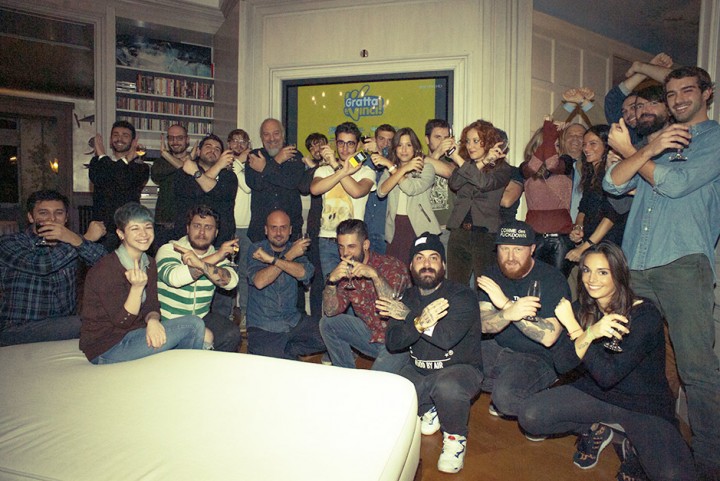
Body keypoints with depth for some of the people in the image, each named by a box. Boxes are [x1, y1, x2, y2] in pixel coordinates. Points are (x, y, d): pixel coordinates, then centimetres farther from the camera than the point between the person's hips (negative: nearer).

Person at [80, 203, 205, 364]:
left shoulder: (149, 263, 5)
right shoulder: (105, 270, -19)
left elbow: (152, 305, 3)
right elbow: (122, 321, -16)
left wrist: (152, 320, -20)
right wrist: (137, 287, -29)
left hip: (131, 333, 7)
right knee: (193, 324, -17)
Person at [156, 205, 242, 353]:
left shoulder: (217, 256, 6)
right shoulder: (169, 249, -5)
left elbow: (231, 281, -16)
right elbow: (173, 278, -28)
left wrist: (201, 264, -31)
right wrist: (214, 257, -25)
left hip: (202, 318, 3)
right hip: (168, 321, -3)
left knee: (231, 335, -20)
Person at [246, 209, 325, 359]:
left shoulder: (295, 249, 7)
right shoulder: (256, 250, 1)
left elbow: (305, 273, -15)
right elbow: (259, 282, -18)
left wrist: (272, 259, -21)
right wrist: (289, 256, -16)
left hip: (293, 321, 3)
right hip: (263, 327, -3)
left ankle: (288, 351, 0)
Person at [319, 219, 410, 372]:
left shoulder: (392, 266, -17)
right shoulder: (345, 272, 1)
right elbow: (331, 311, -6)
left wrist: (375, 275, -40)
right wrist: (331, 281, -22)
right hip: (371, 333, 6)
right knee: (327, 323, -1)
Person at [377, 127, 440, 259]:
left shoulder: (426, 168, 2)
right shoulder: (389, 171, 14)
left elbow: (411, 189, -16)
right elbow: (381, 192, -7)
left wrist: (392, 168, -9)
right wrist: (403, 169, -12)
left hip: (419, 228, -3)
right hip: (395, 228, 3)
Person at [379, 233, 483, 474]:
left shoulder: (462, 296, -14)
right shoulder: (408, 297, 2)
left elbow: (446, 338, -30)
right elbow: (392, 342, -10)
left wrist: (408, 317, -21)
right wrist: (419, 322, -30)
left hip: (460, 368, -5)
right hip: (417, 371, 5)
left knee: (447, 387, -38)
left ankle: (455, 436, -3)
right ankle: (429, 411, 17)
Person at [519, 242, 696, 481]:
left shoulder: (645, 315, -18)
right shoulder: (581, 309, -5)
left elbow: (608, 375, -24)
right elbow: (561, 364, -15)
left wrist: (575, 330, -29)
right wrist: (589, 334, -31)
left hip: (646, 406, -4)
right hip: (593, 394, 4)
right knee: (530, 415, -17)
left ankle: (632, 444, 5)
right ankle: (596, 429, 9)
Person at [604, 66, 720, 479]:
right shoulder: (655, 139, 23)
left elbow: (674, 183, -10)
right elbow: (613, 184, 8)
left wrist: (629, 151, 4)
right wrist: (647, 150, -9)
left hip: (683, 264, -5)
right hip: (635, 264, 6)